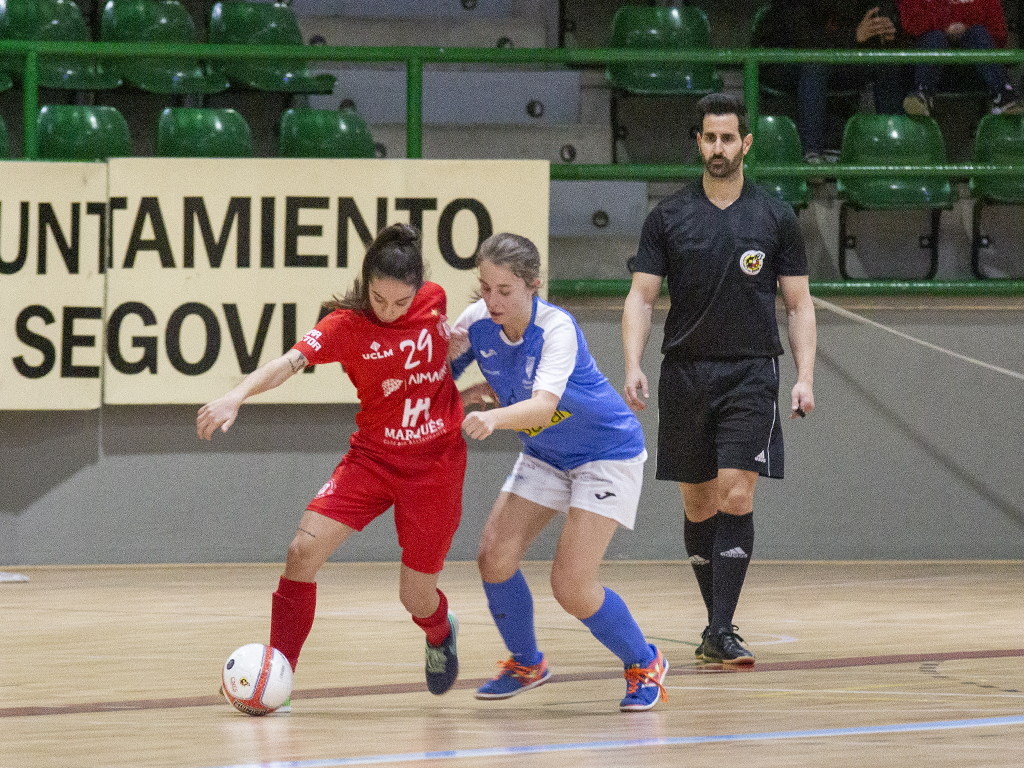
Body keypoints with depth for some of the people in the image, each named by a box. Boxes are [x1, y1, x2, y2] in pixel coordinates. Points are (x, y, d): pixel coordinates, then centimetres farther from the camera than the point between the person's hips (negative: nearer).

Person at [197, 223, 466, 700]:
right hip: (371, 457, 0)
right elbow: (290, 362, -33)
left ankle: (440, 634, 45)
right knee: (304, 550, -20)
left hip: (435, 463, 0)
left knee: (417, 598, 6)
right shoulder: (346, 325, -16)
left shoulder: (434, 301, -8)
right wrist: (236, 396, -48)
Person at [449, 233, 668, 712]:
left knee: (572, 586, -15)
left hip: (608, 452, -6)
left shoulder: (556, 328, -31)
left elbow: (542, 405, -47)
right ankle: (526, 664, 17)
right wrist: (469, 396, -26)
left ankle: (645, 665, 11)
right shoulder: (476, 323, -15)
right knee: (495, 558, -10)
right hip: (544, 454, 6)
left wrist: (494, 417, -65)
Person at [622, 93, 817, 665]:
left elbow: (800, 304, 7)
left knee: (736, 495, -15)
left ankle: (722, 632, -16)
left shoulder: (776, 217, 5)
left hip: (752, 372, -2)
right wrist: (633, 366, -10)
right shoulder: (669, 217, 6)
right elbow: (641, 297, 4)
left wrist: (805, 377, -4)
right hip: (685, 375, 2)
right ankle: (717, 621, 19)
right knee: (697, 504, 6)